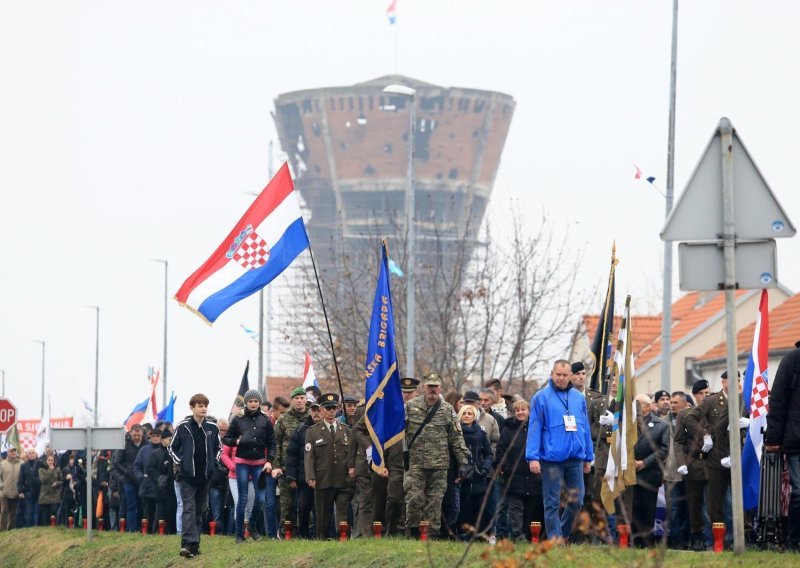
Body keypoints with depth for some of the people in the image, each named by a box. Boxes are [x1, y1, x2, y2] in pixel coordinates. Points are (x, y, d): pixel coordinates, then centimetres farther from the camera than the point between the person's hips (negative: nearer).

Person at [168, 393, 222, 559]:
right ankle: (188, 543, -22)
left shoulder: (212, 428, 4)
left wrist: (214, 463, 5)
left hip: (205, 475, 4)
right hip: (187, 475, -4)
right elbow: (173, 447, 5)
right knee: (189, 508, -12)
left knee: (200, 510, 9)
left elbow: (218, 447, 17)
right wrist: (179, 464, -3)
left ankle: (194, 544, 15)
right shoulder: (183, 427, -4)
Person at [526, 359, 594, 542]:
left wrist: (588, 457, 13)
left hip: (575, 458, 4)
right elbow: (534, 428, -6)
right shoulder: (541, 397, -2)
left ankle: (563, 534, 24)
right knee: (552, 503, -1)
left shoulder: (579, 398, 12)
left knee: (576, 500, 6)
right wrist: (533, 457, -13)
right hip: (552, 458, -4)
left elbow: (585, 428, 15)